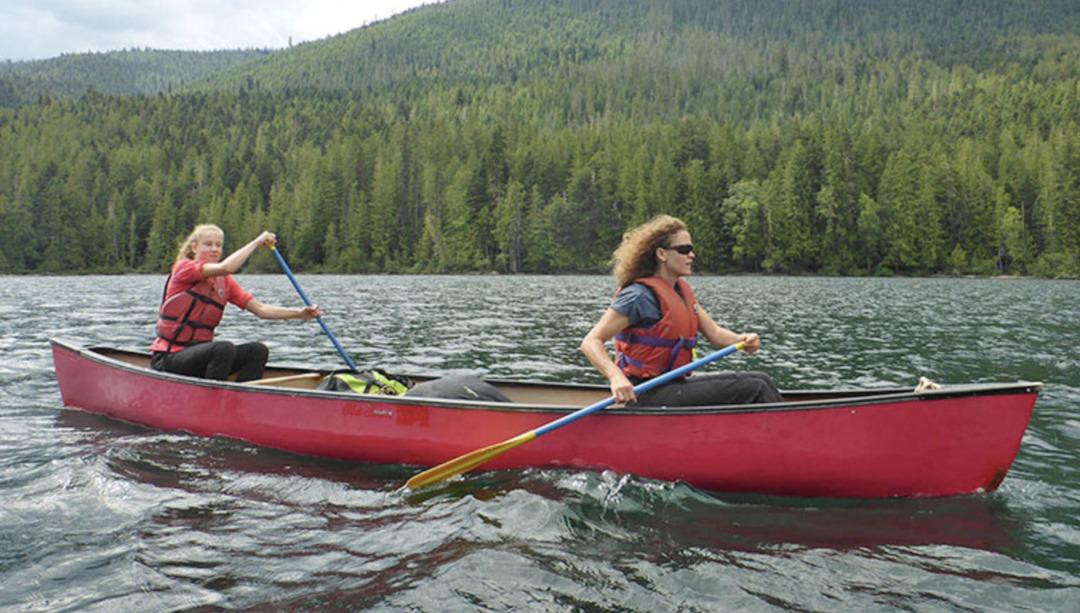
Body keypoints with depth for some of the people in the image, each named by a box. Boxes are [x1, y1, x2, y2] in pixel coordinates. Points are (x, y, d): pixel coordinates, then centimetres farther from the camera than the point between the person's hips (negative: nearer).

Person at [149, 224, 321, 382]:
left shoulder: (224, 281, 10)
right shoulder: (183, 268, -9)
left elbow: (260, 309, 1)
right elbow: (225, 267, -28)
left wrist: (299, 313, -12)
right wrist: (257, 242, -18)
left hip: (198, 352, 7)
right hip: (167, 360, -7)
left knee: (258, 350, -12)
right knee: (224, 348, -33)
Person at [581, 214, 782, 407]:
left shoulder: (682, 290, 12)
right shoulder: (641, 296, -16)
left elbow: (713, 332, 13)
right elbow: (590, 342, -20)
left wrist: (741, 340, -10)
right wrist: (616, 377, -38)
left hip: (674, 384, 9)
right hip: (647, 396, -9)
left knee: (762, 380, 0)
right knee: (754, 389, -14)